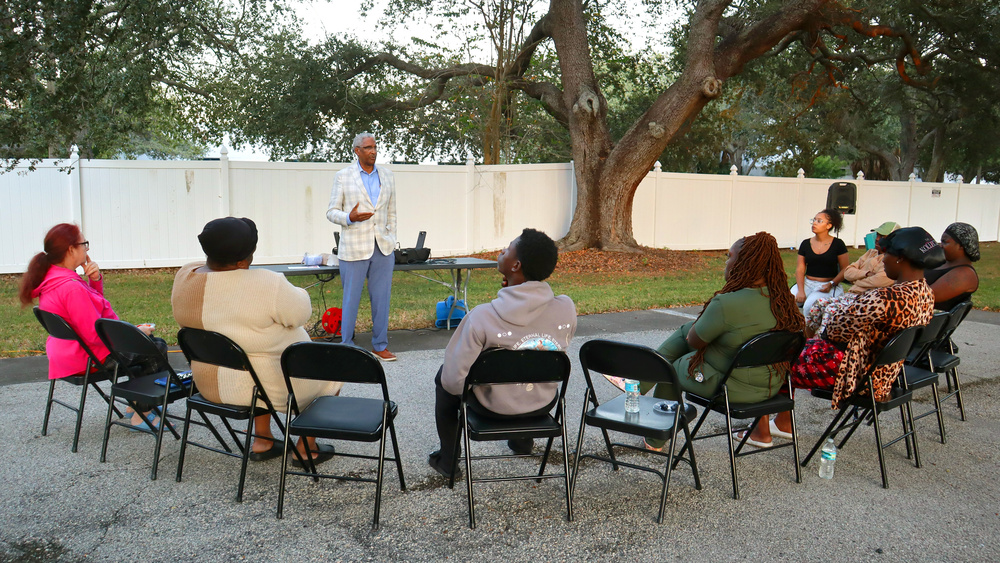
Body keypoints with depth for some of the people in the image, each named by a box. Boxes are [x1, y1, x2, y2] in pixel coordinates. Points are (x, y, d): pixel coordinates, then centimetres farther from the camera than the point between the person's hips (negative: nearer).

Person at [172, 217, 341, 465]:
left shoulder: (184, 277, -6)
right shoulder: (266, 284, -28)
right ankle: (306, 449, 26)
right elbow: (301, 313, -15)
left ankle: (261, 440, 33)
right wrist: (295, 292, 4)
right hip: (267, 386, -7)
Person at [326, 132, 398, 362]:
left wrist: (391, 241, 11)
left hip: (383, 248, 3)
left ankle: (380, 345, 18)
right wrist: (349, 218, -18)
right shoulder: (343, 177, 2)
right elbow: (331, 212, 2)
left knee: (382, 297, 6)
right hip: (354, 248, -3)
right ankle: (346, 345, 14)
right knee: (351, 299, 2)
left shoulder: (387, 175, 12)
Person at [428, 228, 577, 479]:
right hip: (544, 405, 4)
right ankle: (523, 440, 55)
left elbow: (454, 381, -24)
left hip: (494, 409, -3)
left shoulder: (482, 316, -30)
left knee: (445, 377, 26)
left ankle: (447, 459, 36)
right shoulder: (567, 309, -19)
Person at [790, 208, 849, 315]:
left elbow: (845, 269, 1)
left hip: (827, 286, -3)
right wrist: (801, 291, -10)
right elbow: (800, 269, 4)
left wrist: (831, 284, -15)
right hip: (807, 283, 3)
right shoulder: (806, 244, 9)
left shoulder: (838, 244, 1)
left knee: (809, 306, -31)